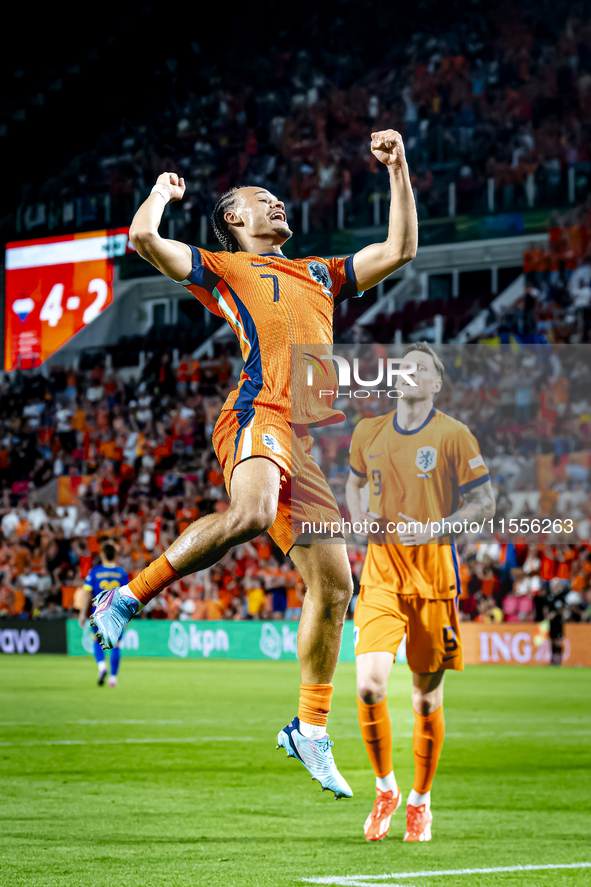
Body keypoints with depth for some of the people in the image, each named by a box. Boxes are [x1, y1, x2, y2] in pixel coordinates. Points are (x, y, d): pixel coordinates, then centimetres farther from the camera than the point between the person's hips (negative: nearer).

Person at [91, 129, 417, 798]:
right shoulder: (223, 269, 16)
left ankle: (310, 730, 9)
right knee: (249, 515, -38)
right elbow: (143, 238, 4)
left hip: (314, 437, 6)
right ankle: (127, 598, -23)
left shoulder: (320, 273, 35)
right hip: (260, 416, -6)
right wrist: (162, 191, 22)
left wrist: (398, 171, 31)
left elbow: (399, 249, 35)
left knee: (333, 586, -1)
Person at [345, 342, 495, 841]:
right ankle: (385, 789, 6)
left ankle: (420, 800, 25)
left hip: (432, 576, -2)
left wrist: (434, 529, -15)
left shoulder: (453, 436, -3)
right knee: (369, 684, -16)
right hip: (380, 575, 2)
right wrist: (361, 519, 5)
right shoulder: (368, 433, 8)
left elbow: (485, 503, -2)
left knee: (427, 698, 5)